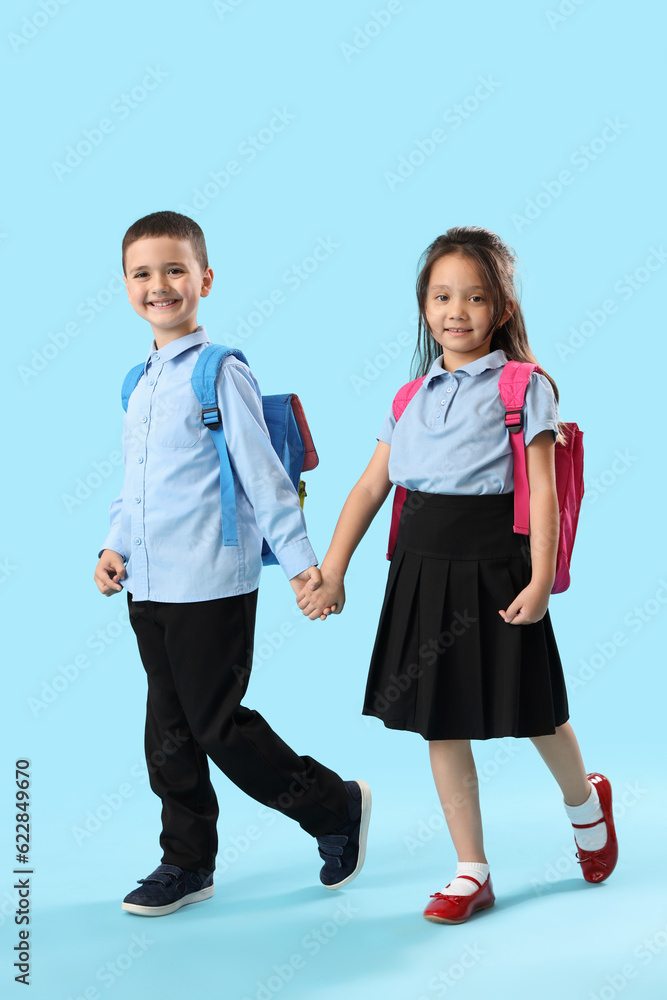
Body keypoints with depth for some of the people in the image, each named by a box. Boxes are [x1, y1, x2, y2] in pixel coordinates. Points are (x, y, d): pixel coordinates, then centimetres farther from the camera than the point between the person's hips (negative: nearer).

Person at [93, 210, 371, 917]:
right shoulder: (139, 383, 13)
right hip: (148, 587, 7)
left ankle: (336, 807, 19)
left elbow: (261, 473, -10)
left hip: (210, 586, -7)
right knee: (170, 733, 13)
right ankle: (187, 863, 28)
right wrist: (115, 545, 8)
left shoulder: (220, 373, -9)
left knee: (218, 725, -1)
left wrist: (300, 560, -10)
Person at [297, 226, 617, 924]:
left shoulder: (524, 386, -2)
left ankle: (585, 802, 42)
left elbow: (542, 489, -8)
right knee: (440, 720, 7)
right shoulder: (412, 396, 11)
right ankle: (471, 872, 19)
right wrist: (331, 571, 3)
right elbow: (370, 487, 9)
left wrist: (540, 580, -15)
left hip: (494, 570, -4)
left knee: (530, 709, 9)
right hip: (422, 571, 5)